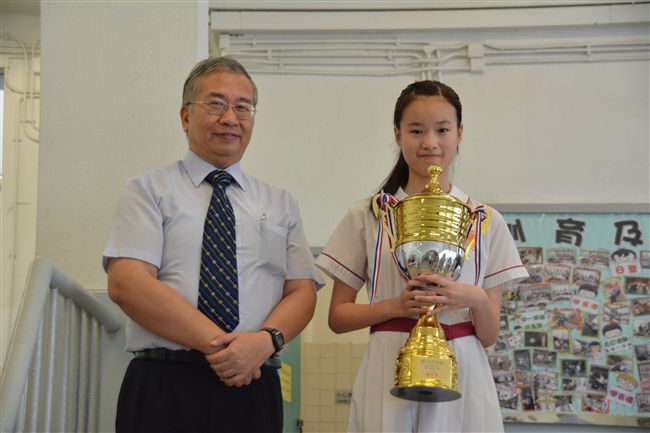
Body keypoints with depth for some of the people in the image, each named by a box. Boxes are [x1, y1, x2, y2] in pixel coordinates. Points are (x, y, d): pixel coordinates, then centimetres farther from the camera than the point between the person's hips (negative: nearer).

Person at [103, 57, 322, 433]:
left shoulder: (281, 204, 15)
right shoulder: (150, 190, 5)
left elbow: (303, 292, 8)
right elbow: (126, 283, -8)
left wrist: (265, 341, -14)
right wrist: (217, 343, -16)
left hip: (254, 393, 3)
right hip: (163, 388, -2)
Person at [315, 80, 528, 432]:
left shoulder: (486, 222, 6)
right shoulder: (367, 216, 3)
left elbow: (489, 336, 5)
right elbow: (338, 316, 3)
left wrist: (475, 300, -16)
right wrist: (396, 305, -13)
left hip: (461, 377, 1)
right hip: (388, 376, -1)